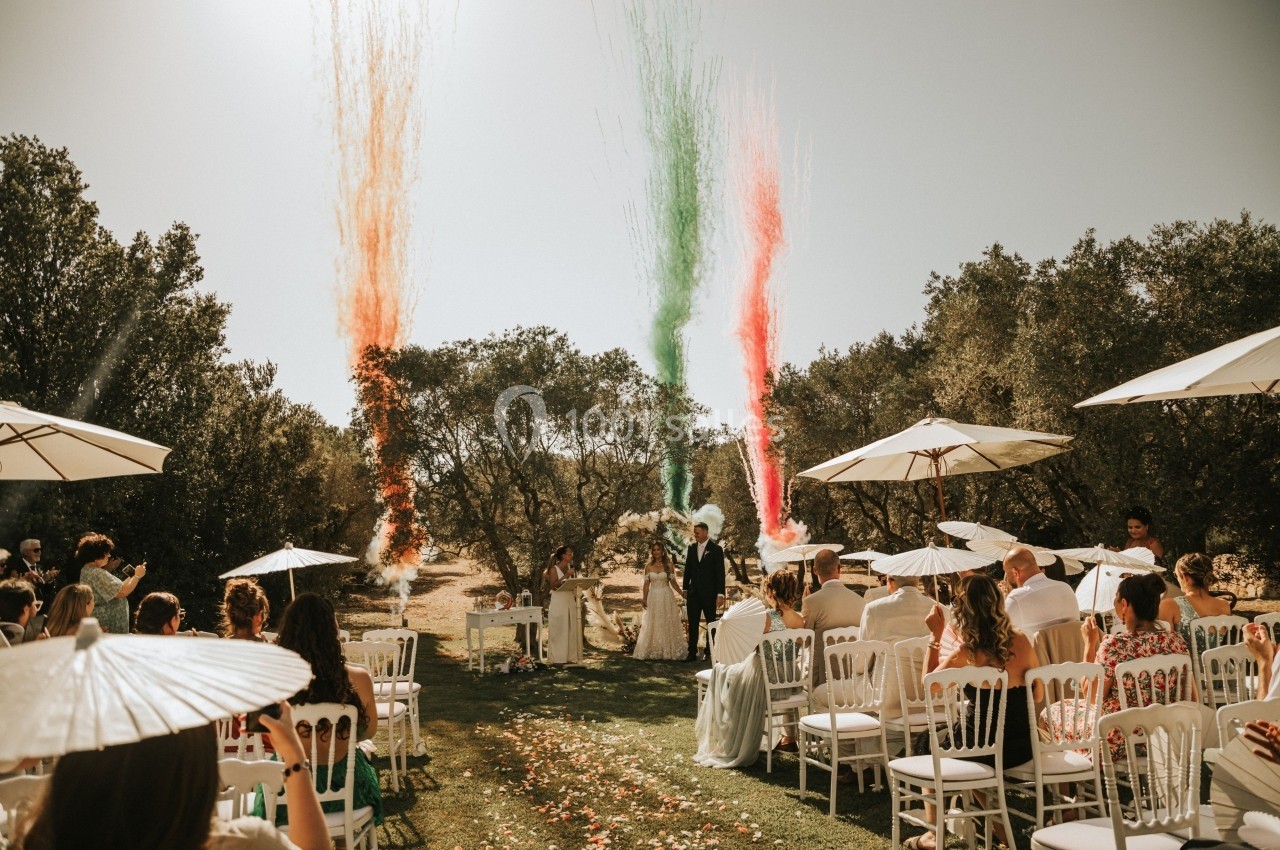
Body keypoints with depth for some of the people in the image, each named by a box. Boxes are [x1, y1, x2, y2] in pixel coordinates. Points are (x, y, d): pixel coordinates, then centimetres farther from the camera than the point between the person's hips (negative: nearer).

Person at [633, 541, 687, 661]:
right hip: (653, 597, 1)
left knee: (667, 624, 3)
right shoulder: (648, 566, 4)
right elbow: (646, 584, 4)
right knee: (653, 625, 5)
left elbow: (673, 583, 4)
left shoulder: (669, 565, 0)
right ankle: (654, 651, 13)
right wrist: (643, 598, -4)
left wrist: (682, 595, -3)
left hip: (666, 597, -1)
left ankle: (668, 651, 11)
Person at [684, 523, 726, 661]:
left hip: (709, 593, -4)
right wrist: (685, 588, 12)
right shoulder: (691, 547, 5)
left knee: (711, 623, 7)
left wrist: (720, 594, -12)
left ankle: (710, 652, 16)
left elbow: (720, 573, -9)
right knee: (693, 624, 3)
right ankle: (692, 653, 7)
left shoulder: (716, 549, -8)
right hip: (693, 592, 4)